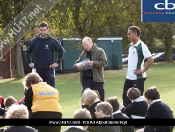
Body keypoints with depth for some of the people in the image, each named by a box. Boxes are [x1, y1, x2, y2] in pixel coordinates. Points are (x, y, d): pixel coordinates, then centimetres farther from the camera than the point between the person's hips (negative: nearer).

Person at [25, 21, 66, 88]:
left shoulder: (52, 41, -1)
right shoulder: (34, 41, 5)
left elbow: (62, 51, 2)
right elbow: (27, 52, 18)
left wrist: (57, 62, -3)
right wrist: (29, 62, 8)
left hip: (49, 69, -2)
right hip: (38, 70, 2)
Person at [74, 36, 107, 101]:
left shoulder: (100, 51, 0)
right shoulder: (83, 53, 14)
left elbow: (104, 62, -9)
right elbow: (76, 63, 19)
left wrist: (93, 63, -21)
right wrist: (77, 66, -6)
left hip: (97, 79, -4)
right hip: (86, 79, 4)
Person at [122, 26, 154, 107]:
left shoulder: (141, 46, -15)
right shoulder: (131, 46, 10)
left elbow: (150, 60, -21)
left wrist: (142, 71, -16)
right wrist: (129, 71, 13)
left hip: (138, 78, -8)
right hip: (129, 77, 8)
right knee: (125, 97, 11)